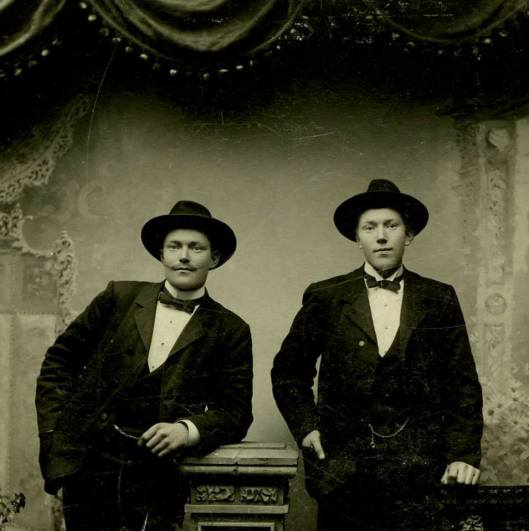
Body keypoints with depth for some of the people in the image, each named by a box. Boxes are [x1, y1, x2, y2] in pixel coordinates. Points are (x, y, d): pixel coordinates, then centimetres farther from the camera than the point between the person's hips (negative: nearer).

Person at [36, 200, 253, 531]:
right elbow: (60, 361, 11)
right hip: (88, 463, 1)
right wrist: (55, 429, 1)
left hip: (158, 478, -1)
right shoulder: (119, 298, 7)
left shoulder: (231, 331, 5)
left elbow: (236, 412, 1)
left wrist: (188, 430, -17)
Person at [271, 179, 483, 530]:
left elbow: (463, 383, 6)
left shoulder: (440, 300, 7)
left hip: (420, 471, 0)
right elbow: (288, 371, 12)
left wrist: (464, 454, -3)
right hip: (344, 468, 0)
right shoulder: (326, 298, 5)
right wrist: (305, 426, 1)